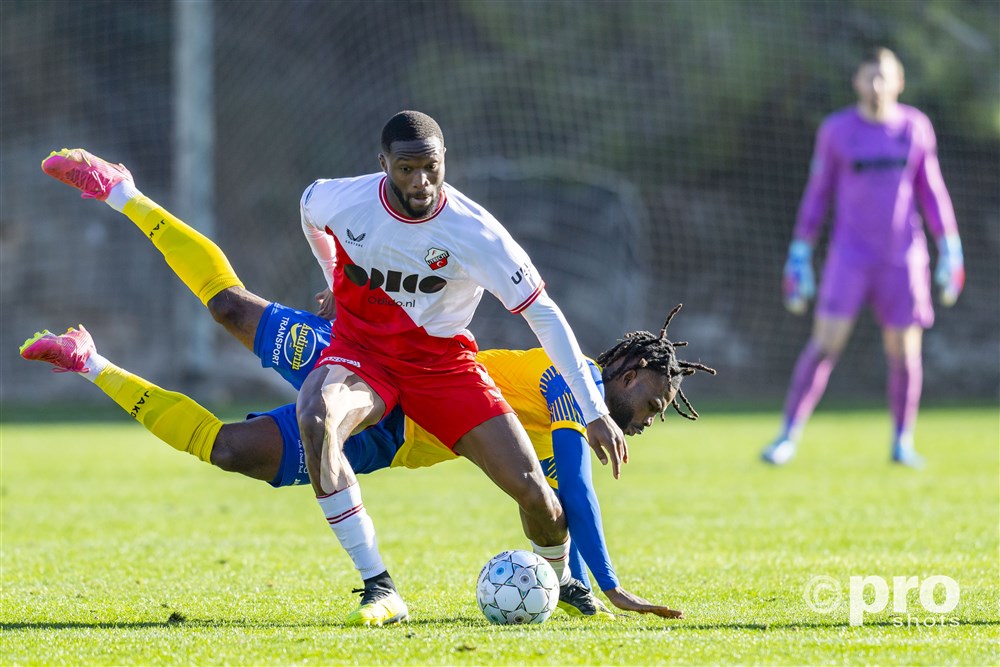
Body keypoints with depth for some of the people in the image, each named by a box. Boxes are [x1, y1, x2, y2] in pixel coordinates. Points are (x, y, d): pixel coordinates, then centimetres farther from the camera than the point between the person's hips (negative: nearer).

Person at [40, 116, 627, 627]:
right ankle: (379, 589, -33)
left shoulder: (474, 232, -23)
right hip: (360, 352, 1)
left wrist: (595, 411, -23)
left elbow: (544, 314, -20)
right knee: (317, 418, -37)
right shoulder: (341, 200, -18)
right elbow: (309, 209, 10)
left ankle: (560, 579, 26)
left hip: (443, 365, 0)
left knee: (530, 487, -13)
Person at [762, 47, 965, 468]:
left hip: (903, 258, 2)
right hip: (850, 255, -2)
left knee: (904, 352, 1)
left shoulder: (916, 128, 4)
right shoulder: (836, 130, -1)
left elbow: (931, 190, 11)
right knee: (825, 343, -12)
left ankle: (903, 443, 18)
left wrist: (951, 252, 9)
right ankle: (789, 437, -7)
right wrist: (798, 258, 2)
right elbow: (816, 196, 4)